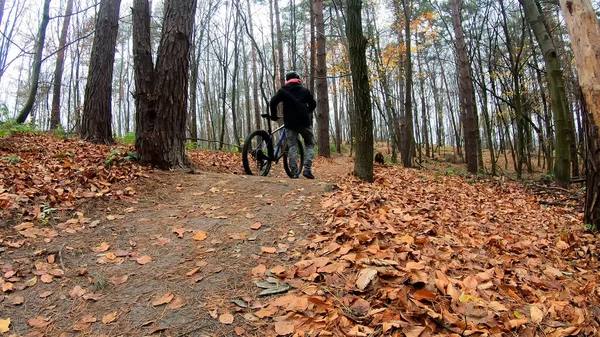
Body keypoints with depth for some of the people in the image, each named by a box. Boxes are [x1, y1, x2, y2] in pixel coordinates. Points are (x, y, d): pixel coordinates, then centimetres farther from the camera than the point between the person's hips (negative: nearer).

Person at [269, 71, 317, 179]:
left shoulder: (283, 90, 8)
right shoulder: (305, 90, 13)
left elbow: (272, 102, -3)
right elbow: (313, 104, 20)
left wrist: (274, 115, 11)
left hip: (290, 123, 0)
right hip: (304, 122, 0)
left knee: (292, 147, 4)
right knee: (310, 144, 12)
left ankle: (294, 173, -4)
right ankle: (307, 169, -5)